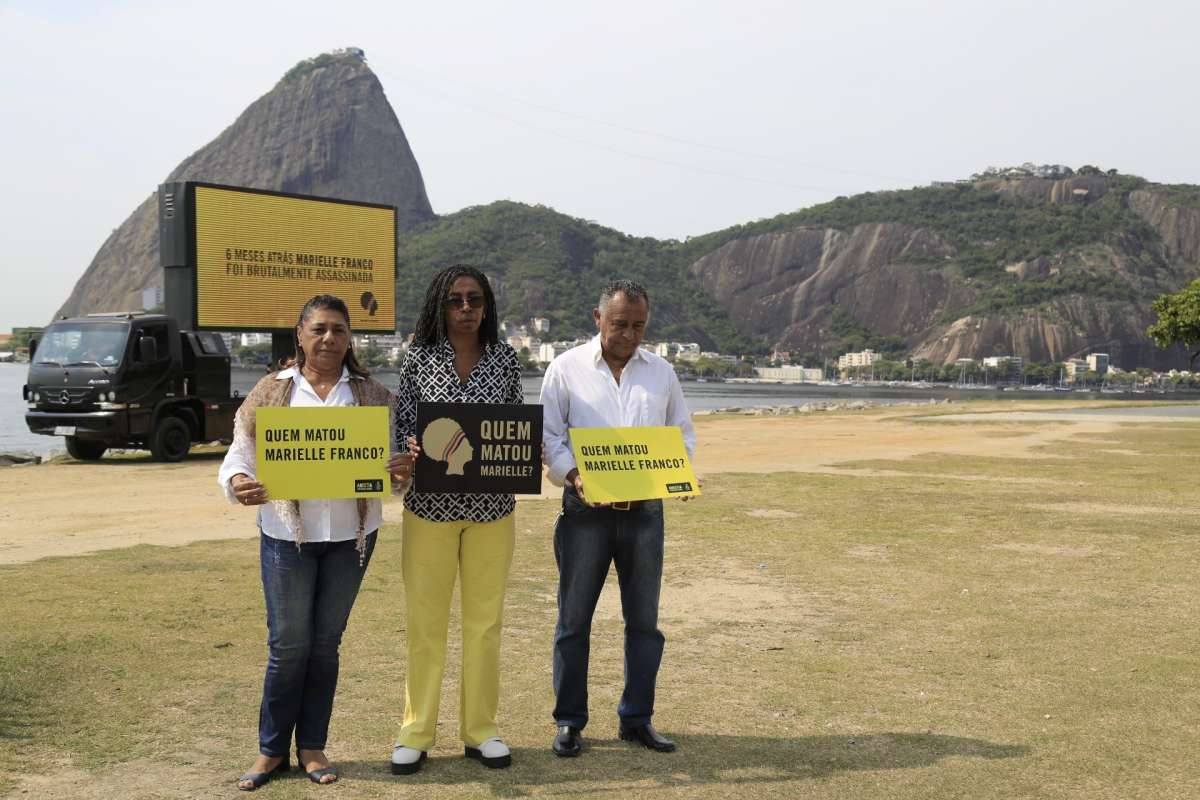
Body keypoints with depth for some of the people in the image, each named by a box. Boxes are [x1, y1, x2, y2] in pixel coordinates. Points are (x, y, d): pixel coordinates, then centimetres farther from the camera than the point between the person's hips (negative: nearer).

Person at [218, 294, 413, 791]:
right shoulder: (271, 392, 1)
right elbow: (240, 454, -1)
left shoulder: (371, 395, 5)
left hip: (351, 534, 2)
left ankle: (312, 746, 24)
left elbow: (392, 456, 4)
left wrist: (400, 470, -20)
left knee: (326, 643, 11)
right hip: (288, 533, -1)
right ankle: (271, 749, 20)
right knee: (288, 645, 4)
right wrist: (237, 481, -23)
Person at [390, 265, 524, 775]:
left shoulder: (504, 358, 2)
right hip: (430, 506, -1)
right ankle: (416, 732, 19)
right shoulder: (419, 358, -1)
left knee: (485, 620, 9)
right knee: (425, 622, 5)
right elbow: (402, 425, 0)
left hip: (492, 507, 1)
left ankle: (480, 729, 23)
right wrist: (412, 447, -21)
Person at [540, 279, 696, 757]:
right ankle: (569, 720, 16)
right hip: (586, 507, -3)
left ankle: (636, 718, 21)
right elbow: (549, 436, -1)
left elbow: (683, 433, 14)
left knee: (644, 619, 9)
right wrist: (573, 476, -18)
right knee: (574, 618, 4)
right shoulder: (566, 368, 1)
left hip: (645, 508, 3)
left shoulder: (661, 373, 11)